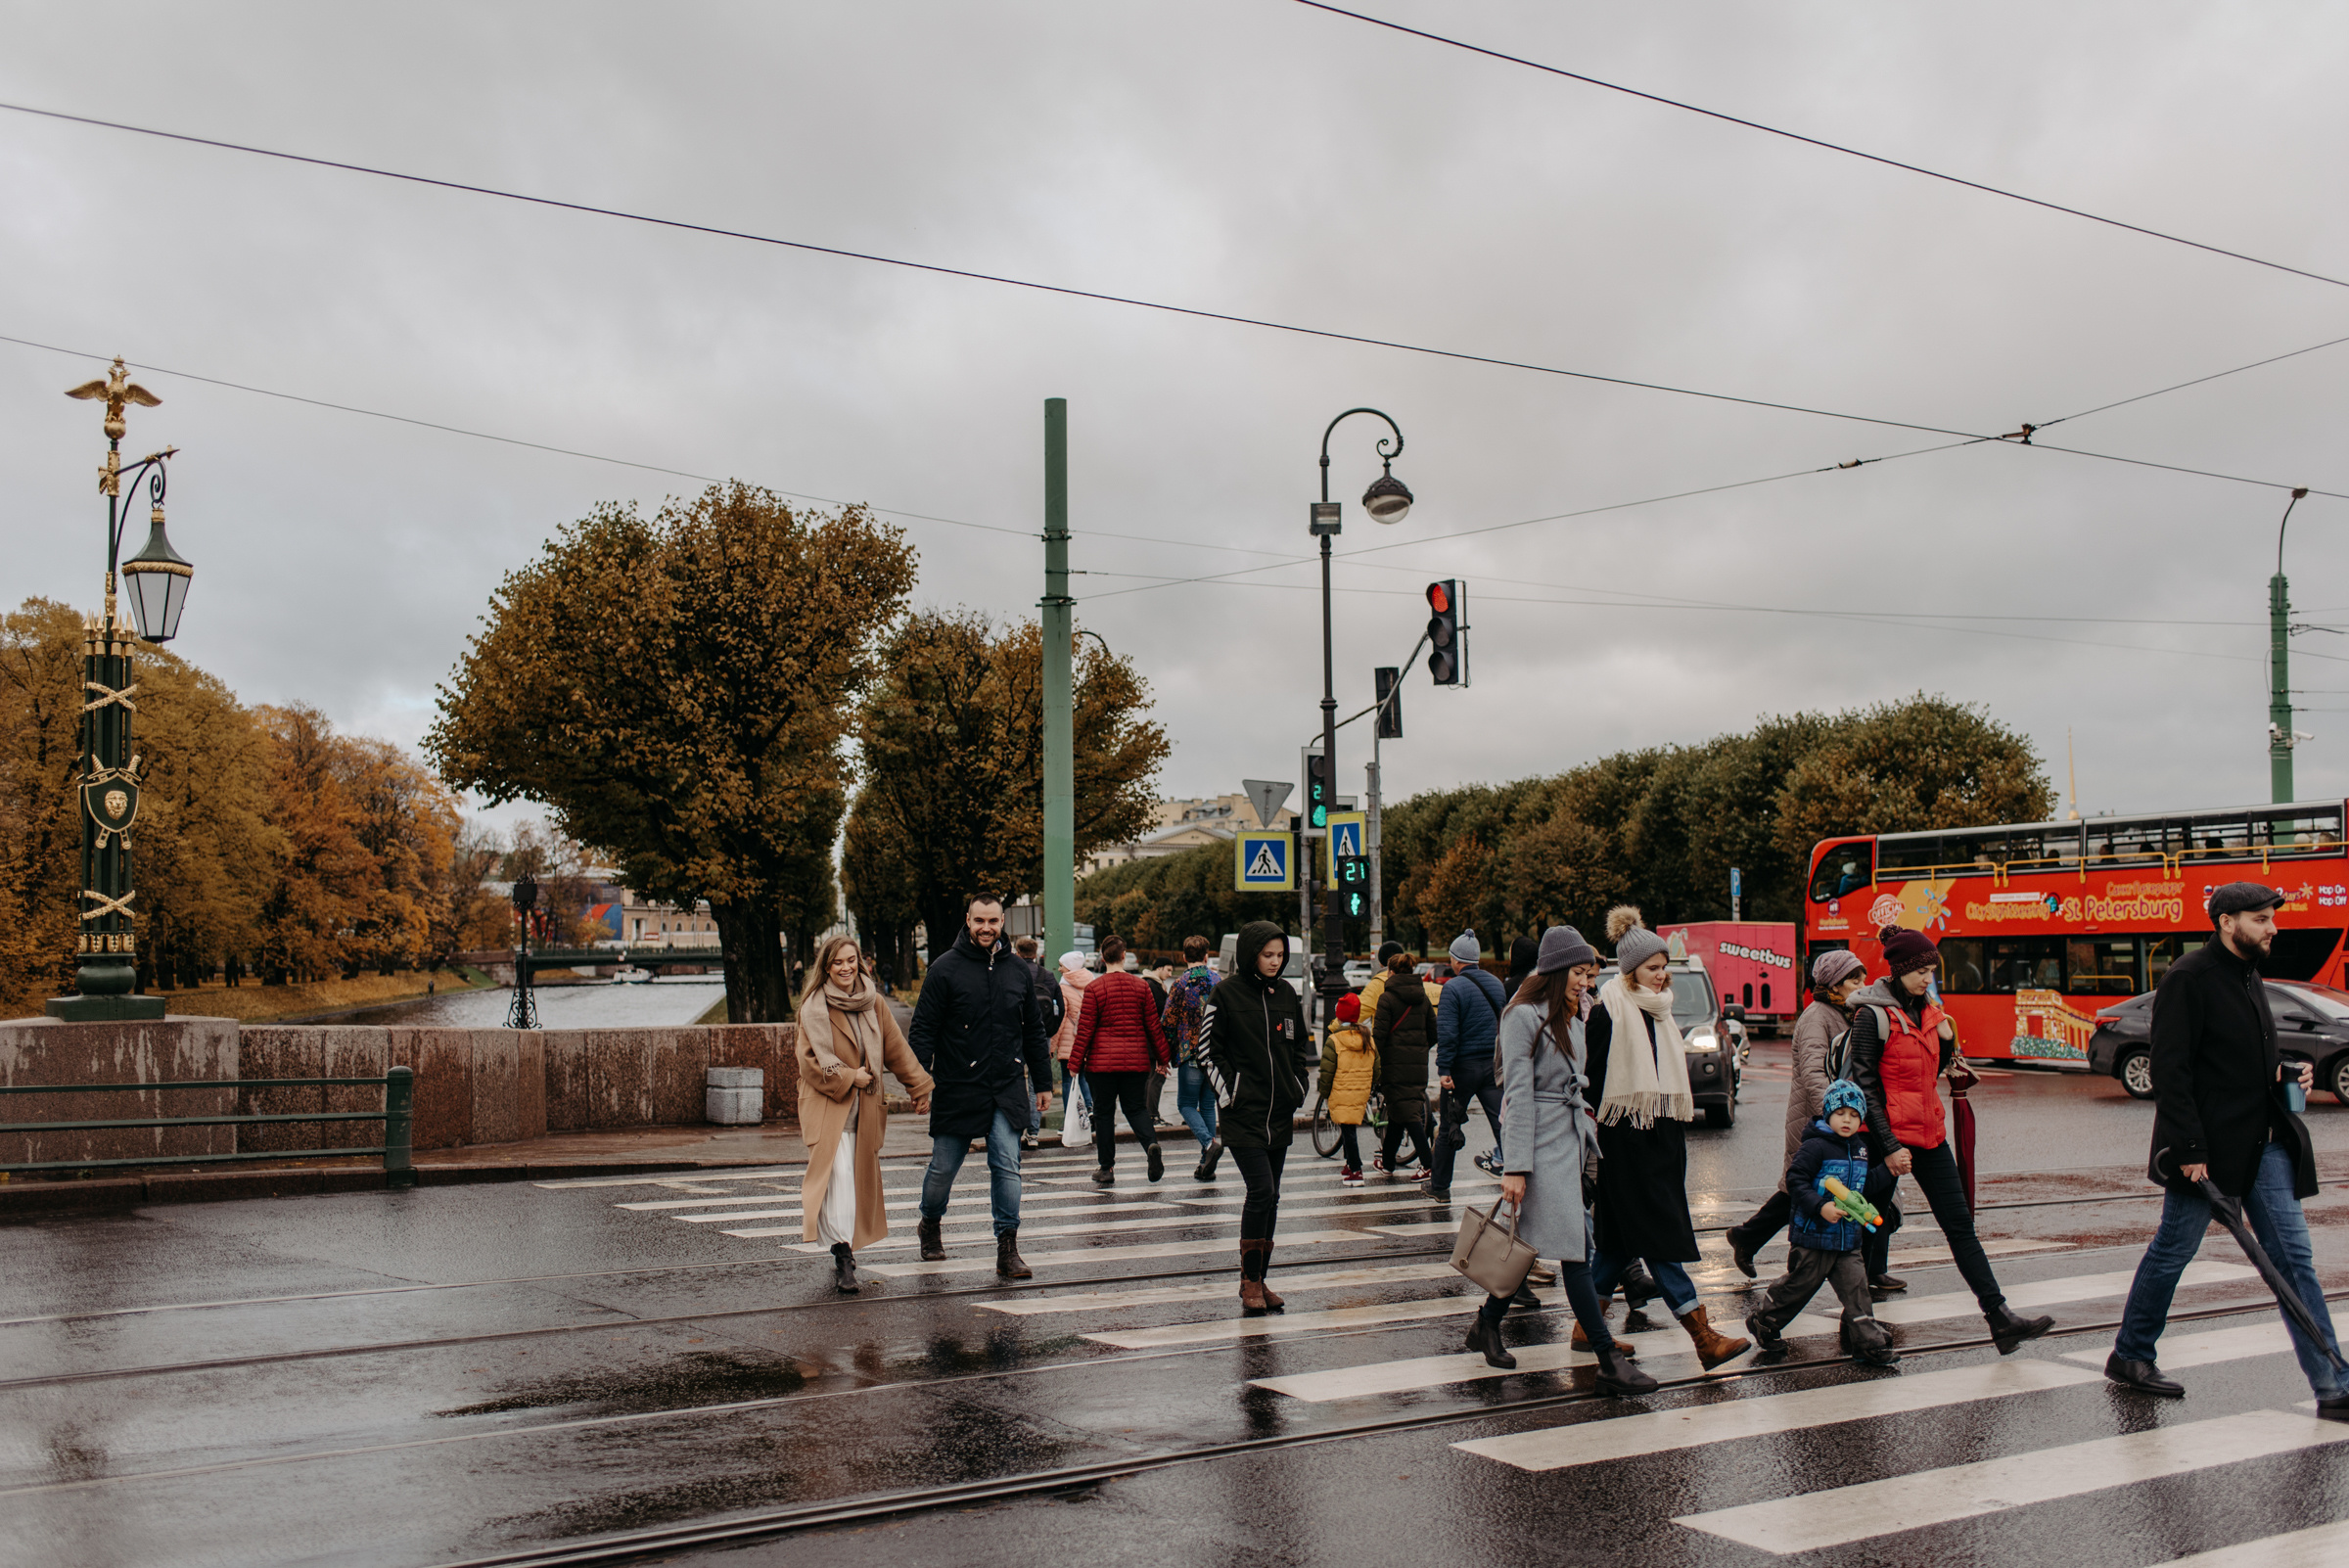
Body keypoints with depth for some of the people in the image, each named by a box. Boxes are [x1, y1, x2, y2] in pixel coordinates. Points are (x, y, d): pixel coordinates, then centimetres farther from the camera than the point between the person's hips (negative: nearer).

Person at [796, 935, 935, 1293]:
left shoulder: (875, 1003, 9)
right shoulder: (814, 1008, -3)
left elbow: (897, 1049, 14)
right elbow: (809, 1060, -6)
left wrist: (919, 1087, 15)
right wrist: (848, 1078, -12)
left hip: (865, 1105, 5)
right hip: (827, 1105, -5)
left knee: (861, 1178, 7)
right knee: (838, 1173, -19)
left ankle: (845, 1251, 21)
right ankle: (842, 1255, -23)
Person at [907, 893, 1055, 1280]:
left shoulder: (1018, 970, 8)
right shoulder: (945, 968, -4)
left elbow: (1033, 1031, 16)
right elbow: (923, 1029, -4)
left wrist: (1043, 1082, 15)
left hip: (1007, 1089, 2)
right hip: (957, 1088, -2)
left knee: (1007, 1167, -5)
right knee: (943, 1167, 10)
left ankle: (1007, 1248, -1)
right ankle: (930, 1225, 36)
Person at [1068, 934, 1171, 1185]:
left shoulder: (1094, 988, -7)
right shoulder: (1141, 986, 2)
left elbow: (1085, 1030, -5)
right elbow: (1153, 1025, 6)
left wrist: (1075, 1063, 3)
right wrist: (1162, 1058, 15)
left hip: (1102, 1061, -2)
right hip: (1136, 1060, 2)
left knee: (1103, 1112, 9)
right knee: (1136, 1107, 13)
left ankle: (1106, 1168, 12)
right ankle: (1151, 1144, -15)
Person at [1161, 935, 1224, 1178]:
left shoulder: (1181, 983, -7)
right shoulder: (1218, 981, 5)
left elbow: (1168, 1021, -6)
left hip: (1190, 1051, -4)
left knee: (1186, 1104, 6)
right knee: (1208, 1105, 12)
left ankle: (1209, 1142, -20)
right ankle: (1206, 1166, 10)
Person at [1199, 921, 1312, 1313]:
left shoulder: (1287, 993, 10)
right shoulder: (1226, 994, -6)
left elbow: (1301, 1047, 19)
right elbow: (1209, 1049, -4)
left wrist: (1297, 1094, 11)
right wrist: (1228, 1096, -9)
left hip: (1280, 1115, 6)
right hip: (1242, 1114, -6)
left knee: (1270, 1197, 9)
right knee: (1261, 1191, -14)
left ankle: (1257, 1279, 18)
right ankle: (1251, 1280, -3)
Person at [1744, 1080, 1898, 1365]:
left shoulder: (1859, 1148, 10)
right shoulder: (1815, 1146, -15)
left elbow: (1866, 1182, 19)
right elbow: (1795, 1179, -19)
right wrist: (1820, 1207, -26)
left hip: (1849, 1237, 6)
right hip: (1814, 1235, -6)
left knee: (1856, 1287, 1)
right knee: (1798, 1285, 6)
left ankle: (1869, 1342, 8)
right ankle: (1763, 1324, 26)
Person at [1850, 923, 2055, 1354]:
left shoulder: (1926, 1010, 10)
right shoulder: (1873, 1016, -13)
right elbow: (1865, 1087, -15)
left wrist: (1946, 1041, 0)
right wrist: (1889, 1147, -20)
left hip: (1929, 1132, 7)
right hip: (1888, 1135, -7)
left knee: (1960, 1224, 4)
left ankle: (2000, 1318, 3)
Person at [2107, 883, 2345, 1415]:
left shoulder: (2250, 977, 15)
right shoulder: (2189, 978, -12)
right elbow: (2170, 1070, -16)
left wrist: (2286, 1072, 6)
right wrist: (2190, 1149, -20)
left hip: (2264, 1145, 8)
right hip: (2208, 1147, -8)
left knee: (2294, 1258, 3)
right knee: (2172, 1251, 4)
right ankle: (2129, 1356, 20)